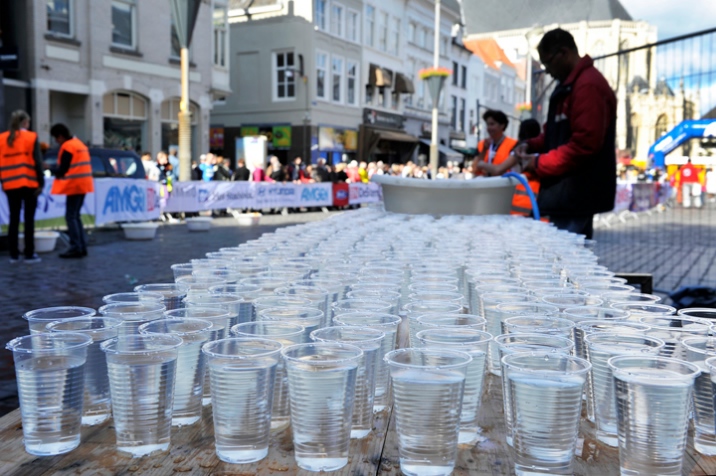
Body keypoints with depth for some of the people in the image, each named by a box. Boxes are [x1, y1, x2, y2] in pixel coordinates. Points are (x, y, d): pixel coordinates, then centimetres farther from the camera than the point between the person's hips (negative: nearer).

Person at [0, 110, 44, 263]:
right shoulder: (31, 137, -4)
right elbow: (37, 162, -8)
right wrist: (41, 182, -5)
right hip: (29, 184, -3)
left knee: (14, 219, 9)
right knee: (29, 219, 1)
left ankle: (14, 254, 10)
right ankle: (29, 254, 2)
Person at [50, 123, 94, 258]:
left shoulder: (67, 147, -11)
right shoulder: (80, 144, 17)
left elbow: (63, 168, -16)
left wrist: (57, 175, 3)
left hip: (74, 185, -9)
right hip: (83, 185, 9)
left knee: (70, 216, -6)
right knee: (76, 216, 14)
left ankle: (76, 248, -9)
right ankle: (82, 246, 13)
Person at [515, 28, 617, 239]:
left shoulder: (588, 85, -16)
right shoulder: (571, 84, 19)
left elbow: (585, 143, -23)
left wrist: (540, 163, -15)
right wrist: (532, 145, 7)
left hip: (576, 192, -10)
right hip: (568, 191, 10)